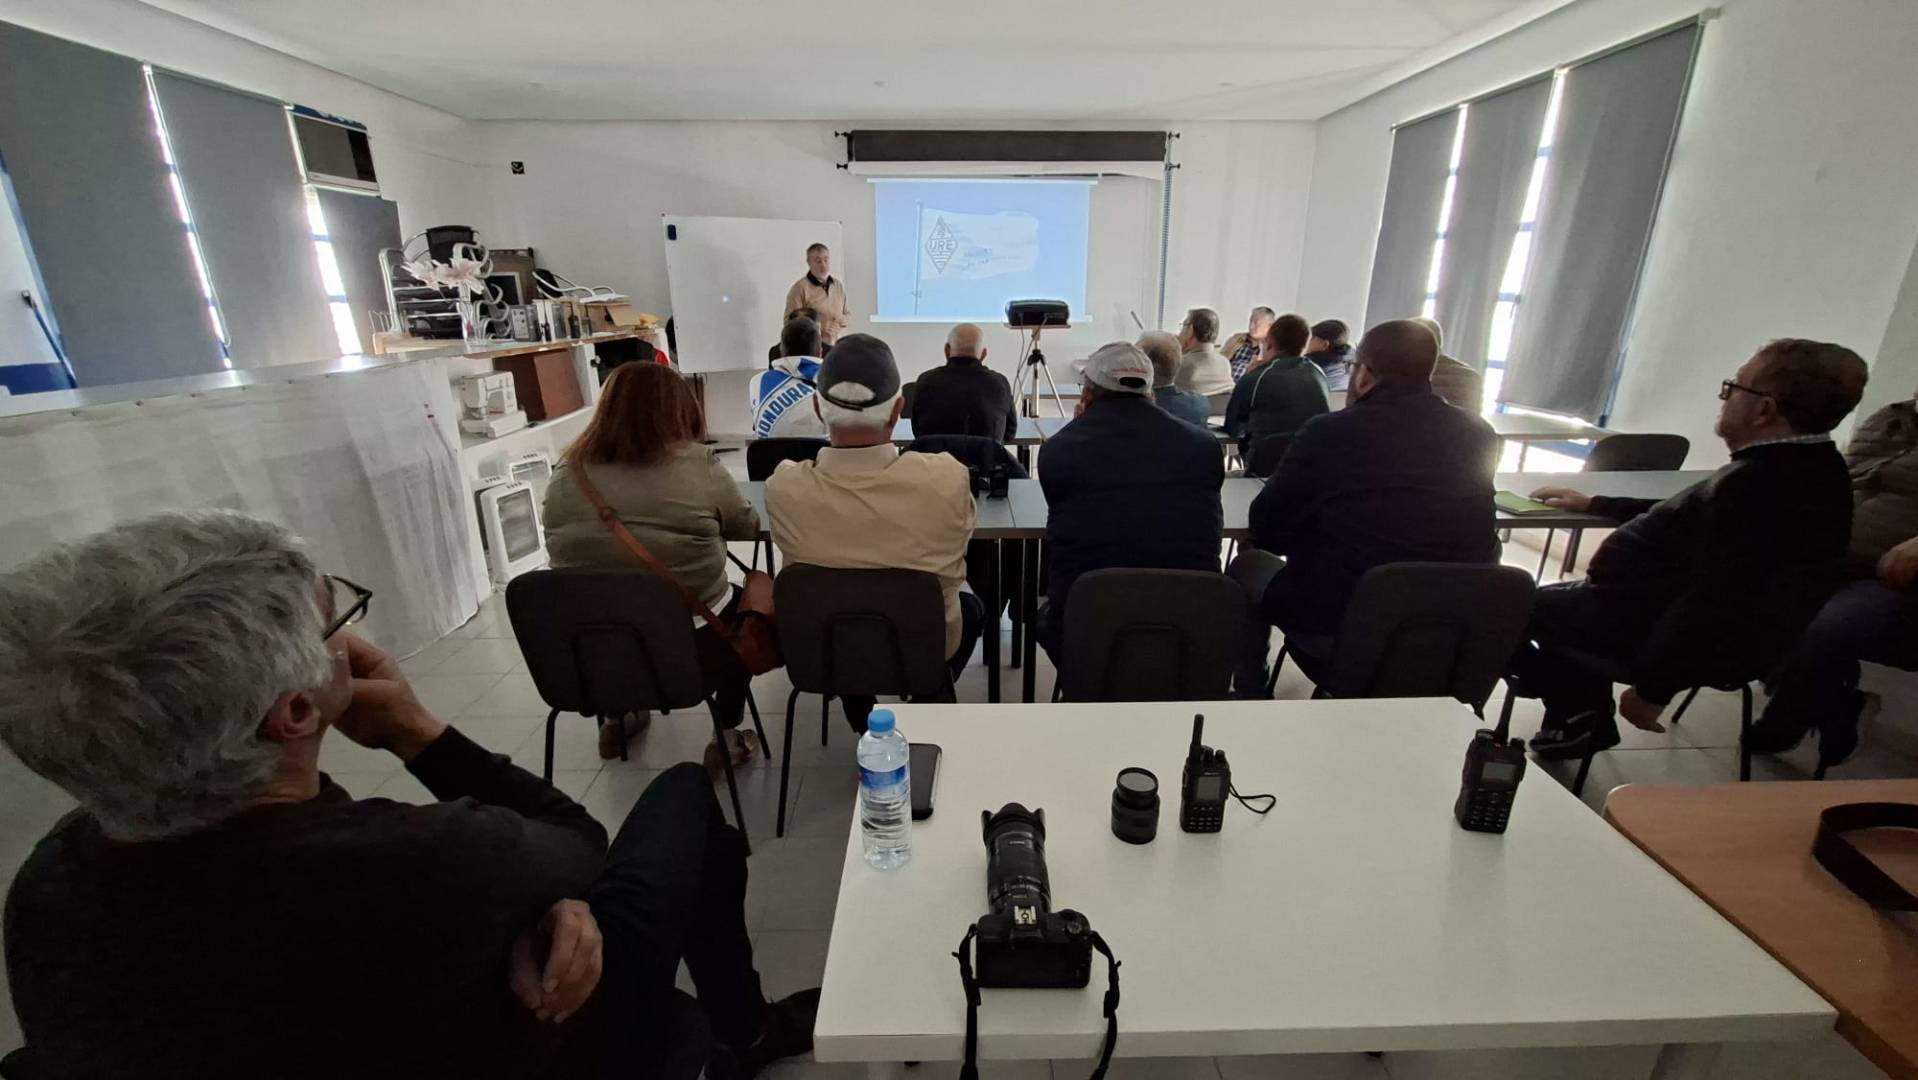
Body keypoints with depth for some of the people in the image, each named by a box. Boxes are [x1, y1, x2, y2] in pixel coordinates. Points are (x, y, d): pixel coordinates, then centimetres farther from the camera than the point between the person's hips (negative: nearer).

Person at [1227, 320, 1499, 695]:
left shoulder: (1329, 431, -15)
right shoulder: (1478, 435, -1)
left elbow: (1265, 529, -5)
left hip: (1337, 627, -5)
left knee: (1248, 566, 19)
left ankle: (1251, 696, 28)